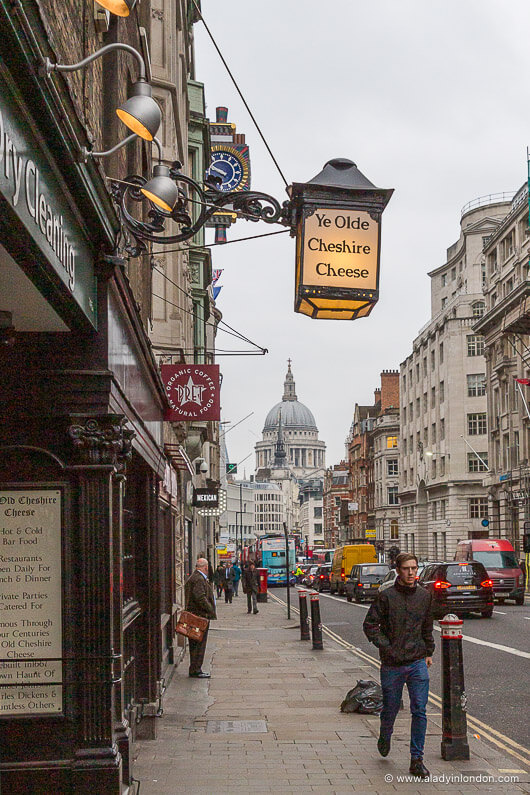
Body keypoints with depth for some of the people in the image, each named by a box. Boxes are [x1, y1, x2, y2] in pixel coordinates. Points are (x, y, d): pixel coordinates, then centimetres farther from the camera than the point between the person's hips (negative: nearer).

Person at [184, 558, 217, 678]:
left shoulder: (192, 578, 17)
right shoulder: (199, 580, -17)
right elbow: (200, 598, -23)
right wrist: (211, 611, -16)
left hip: (193, 616, 11)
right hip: (201, 616, -11)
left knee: (194, 644, 14)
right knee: (199, 643, -5)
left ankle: (194, 669, 19)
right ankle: (195, 670, -1)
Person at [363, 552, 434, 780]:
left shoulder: (425, 596, 5)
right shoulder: (386, 596, -8)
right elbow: (370, 625, -6)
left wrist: (429, 652, 18)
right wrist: (387, 647, -12)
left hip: (418, 663, 2)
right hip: (392, 665, -2)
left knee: (419, 711, -4)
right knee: (390, 708, 11)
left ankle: (416, 759, 3)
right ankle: (384, 738, 43)